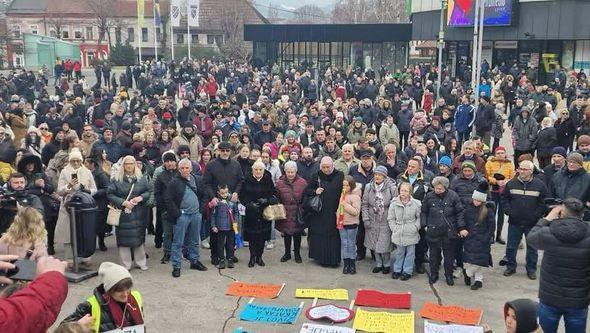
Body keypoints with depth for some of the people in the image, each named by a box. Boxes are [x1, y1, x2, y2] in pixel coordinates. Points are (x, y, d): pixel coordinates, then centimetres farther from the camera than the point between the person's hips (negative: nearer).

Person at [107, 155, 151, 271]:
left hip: (138, 214, 2)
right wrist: (123, 202, -13)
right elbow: (110, 194, -3)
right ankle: (126, 265, 12)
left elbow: (149, 191, 9)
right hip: (123, 213, -2)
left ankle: (141, 262, 20)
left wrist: (141, 197, -10)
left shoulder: (141, 178, 6)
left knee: (139, 238, 8)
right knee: (124, 239, 1)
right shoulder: (117, 179, -1)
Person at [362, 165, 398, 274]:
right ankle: (378, 264, 29)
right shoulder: (369, 187, -1)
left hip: (385, 221, -3)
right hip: (372, 221, 3)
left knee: (384, 245, 0)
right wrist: (366, 219, -1)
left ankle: (386, 264, 22)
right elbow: (365, 204, 5)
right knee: (374, 245, 12)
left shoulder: (391, 188, -10)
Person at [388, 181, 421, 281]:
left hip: (411, 234, -1)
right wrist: (394, 228, -2)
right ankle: (397, 270, 27)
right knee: (398, 253, 13)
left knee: (410, 253, 8)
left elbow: (419, 218, 3)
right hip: (398, 234, 1)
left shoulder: (416, 204, -7)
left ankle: (407, 271, 20)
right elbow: (390, 218, 5)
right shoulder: (394, 203, -3)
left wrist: (415, 227, -6)